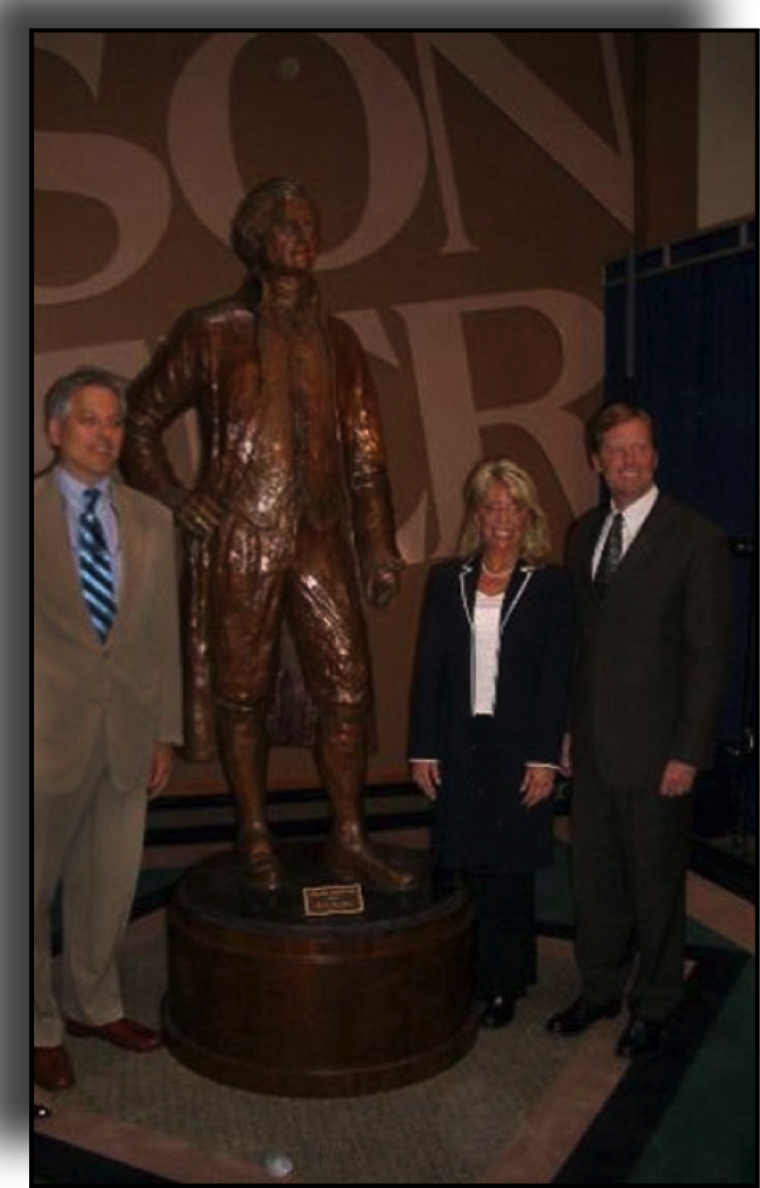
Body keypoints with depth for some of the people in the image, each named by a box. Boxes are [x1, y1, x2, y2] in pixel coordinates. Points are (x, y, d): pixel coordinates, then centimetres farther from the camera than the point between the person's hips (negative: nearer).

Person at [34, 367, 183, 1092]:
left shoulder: (151, 521, 8)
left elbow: (164, 634, 10)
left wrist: (165, 731, 8)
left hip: (128, 733, 4)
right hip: (49, 732, -3)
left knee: (109, 885, 14)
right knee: (33, 886, 10)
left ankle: (93, 1005, 36)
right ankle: (41, 1027, 30)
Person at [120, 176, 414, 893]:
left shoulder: (336, 341, 13)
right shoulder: (210, 332, 3)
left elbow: (364, 453, 13)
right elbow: (139, 419, 7)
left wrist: (379, 544, 8)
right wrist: (176, 499, -4)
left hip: (321, 540, 3)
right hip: (238, 543, -3)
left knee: (348, 686, 0)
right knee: (240, 693, 4)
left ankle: (348, 841, 13)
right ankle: (255, 841, 18)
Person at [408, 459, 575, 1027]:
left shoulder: (550, 585, 0)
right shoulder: (446, 580, 6)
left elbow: (558, 677, -3)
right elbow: (427, 668, 5)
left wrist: (544, 758, -9)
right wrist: (423, 748, 0)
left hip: (518, 749, -2)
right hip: (458, 746, 2)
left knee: (508, 870, 6)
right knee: (456, 867, 4)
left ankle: (502, 985, 21)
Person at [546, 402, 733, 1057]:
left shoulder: (697, 538, -10)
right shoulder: (584, 533, 9)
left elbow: (710, 653, -11)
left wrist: (689, 752, -13)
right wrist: (568, 726, 8)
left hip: (655, 748, -5)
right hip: (592, 744, 5)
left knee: (656, 881, 9)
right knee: (594, 875, 16)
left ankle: (653, 1007, 28)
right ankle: (599, 990, 35)